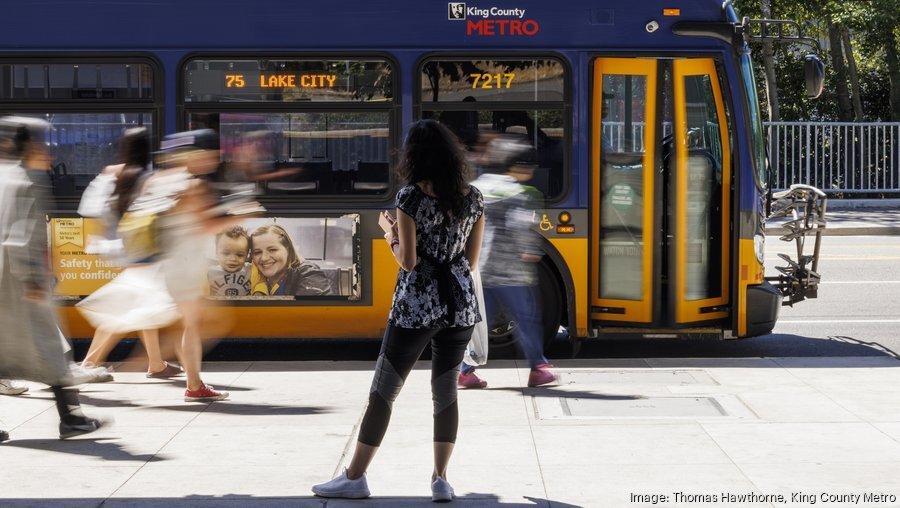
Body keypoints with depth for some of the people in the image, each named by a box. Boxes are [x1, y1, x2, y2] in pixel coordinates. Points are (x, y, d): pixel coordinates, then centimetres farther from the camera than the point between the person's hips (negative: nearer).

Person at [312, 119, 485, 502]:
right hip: (461, 304, 4)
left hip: (417, 306, -4)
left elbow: (408, 261, -12)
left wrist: (392, 239, 6)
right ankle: (440, 479, 4)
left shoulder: (411, 196, -11)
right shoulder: (473, 198, 2)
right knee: (445, 388, 12)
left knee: (383, 389, 5)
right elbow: (471, 261, 8)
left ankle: (355, 477, 9)